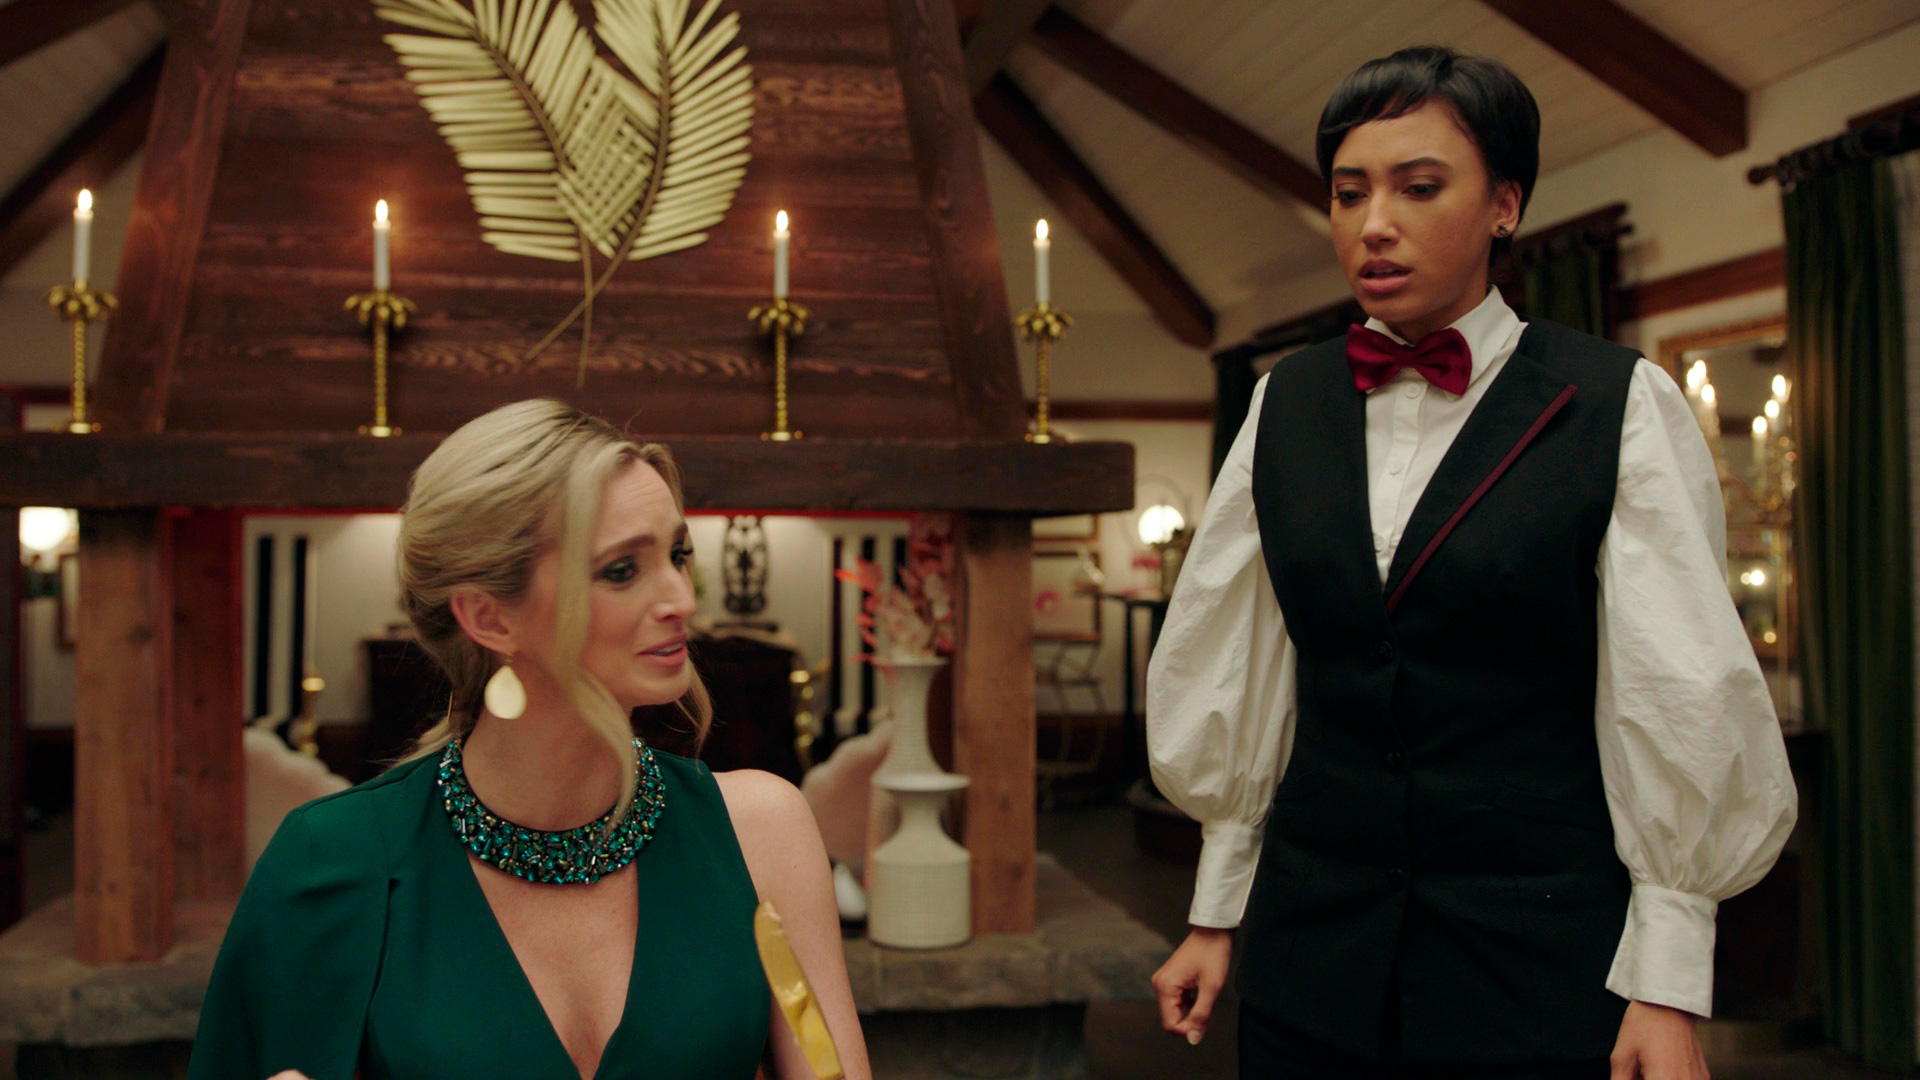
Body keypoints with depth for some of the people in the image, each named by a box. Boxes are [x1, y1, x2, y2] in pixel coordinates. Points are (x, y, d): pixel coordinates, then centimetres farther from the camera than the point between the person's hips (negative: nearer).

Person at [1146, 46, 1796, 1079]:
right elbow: (1238, 688, 8)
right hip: (1310, 952, 3)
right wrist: (1216, 914, 10)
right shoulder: (1285, 405, 4)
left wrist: (1666, 986, -7)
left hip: (1541, 962, -3)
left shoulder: (1619, 404, -6)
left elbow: (1682, 704, -5)